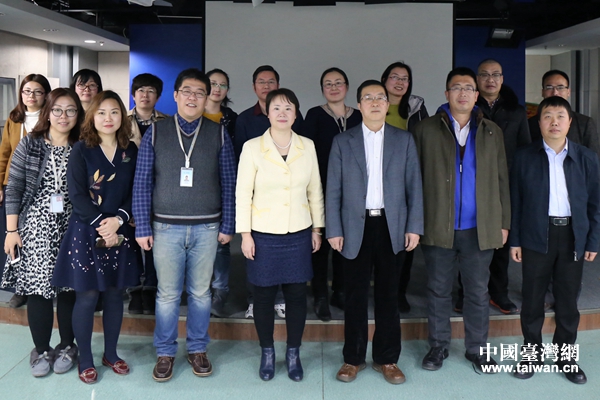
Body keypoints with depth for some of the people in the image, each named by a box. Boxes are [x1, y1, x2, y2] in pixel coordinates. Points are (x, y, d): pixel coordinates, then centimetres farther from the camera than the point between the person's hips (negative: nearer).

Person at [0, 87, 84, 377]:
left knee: (68, 288, 4)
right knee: (38, 288, 0)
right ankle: (41, 350, 17)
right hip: (36, 226, -1)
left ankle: (67, 346, 22)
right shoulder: (29, 145, 1)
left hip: (72, 228, 1)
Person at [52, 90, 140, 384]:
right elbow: (77, 195, -9)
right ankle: (85, 359, 17)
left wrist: (118, 220, -12)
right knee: (86, 296, 2)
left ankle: (110, 353, 26)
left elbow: (135, 191, 3)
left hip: (120, 233, 3)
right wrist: (101, 225, -15)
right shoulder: (81, 150, -4)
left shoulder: (130, 150, 5)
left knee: (115, 294, 10)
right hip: (86, 231, -3)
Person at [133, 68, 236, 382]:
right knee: (167, 294, 7)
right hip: (166, 227, 0)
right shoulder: (155, 133, 1)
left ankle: (198, 349, 27)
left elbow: (228, 183, 3)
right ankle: (165, 353, 23)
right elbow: (142, 183, 0)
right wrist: (142, 228, -4)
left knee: (200, 292, 11)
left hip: (206, 227, 1)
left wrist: (227, 226, 0)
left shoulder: (218, 134, 3)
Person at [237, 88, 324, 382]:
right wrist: (245, 234, -6)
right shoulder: (252, 147, -5)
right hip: (263, 235, -2)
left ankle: (293, 354, 26)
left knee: (296, 295, 8)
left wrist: (317, 229, 8)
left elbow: (315, 191, 8)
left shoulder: (307, 146, 2)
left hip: (298, 234, 2)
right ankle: (267, 353, 28)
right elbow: (243, 193, -4)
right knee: (264, 296, 8)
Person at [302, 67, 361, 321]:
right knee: (320, 241, 0)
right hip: (322, 189, -3)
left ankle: (340, 292, 22)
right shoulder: (315, 115, 0)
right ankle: (320, 297, 10)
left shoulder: (359, 117, 9)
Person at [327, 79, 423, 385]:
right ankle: (353, 358, 19)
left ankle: (387, 359, 21)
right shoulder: (343, 142, 4)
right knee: (356, 295, 6)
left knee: (388, 294, 8)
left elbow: (414, 186, 4)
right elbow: (333, 190, 2)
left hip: (392, 227, 1)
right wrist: (334, 230, -4)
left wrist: (414, 227, -2)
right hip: (356, 226, -1)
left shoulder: (404, 140, 7)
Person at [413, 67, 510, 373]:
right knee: (438, 290, 10)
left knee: (478, 292, 9)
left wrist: (504, 223, 5)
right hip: (438, 228, -1)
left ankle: (477, 348, 25)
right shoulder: (426, 130, 2)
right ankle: (438, 346, 24)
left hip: (480, 229, 2)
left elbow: (501, 181, 9)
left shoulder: (492, 132, 9)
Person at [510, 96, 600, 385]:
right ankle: (532, 353, 24)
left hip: (573, 237, 1)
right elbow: (516, 201, 0)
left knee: (568, 300, 10)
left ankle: (565, 355, 26)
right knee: (532, 298, 8)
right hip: (536, 236, -1)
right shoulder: (525, 157, -1)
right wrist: (514, 240, -2)